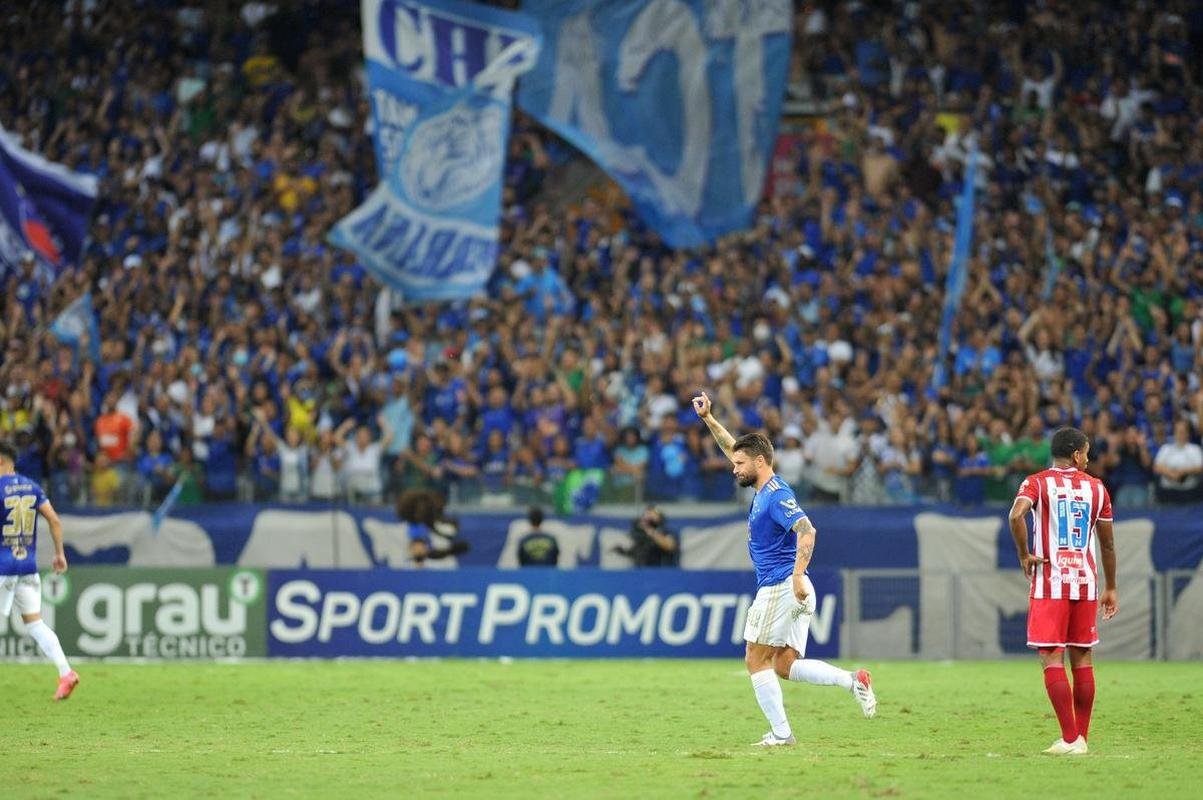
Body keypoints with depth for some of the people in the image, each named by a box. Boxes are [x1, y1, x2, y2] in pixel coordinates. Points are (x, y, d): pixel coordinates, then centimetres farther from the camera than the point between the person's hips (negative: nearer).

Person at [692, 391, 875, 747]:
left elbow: (806, 531, -28)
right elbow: (733, 448, 28)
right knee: (785, 665, 5)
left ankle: (781, 733, -4)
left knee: (757, 661, -3)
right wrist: (707, 418, 24)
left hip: (780, 588, -10)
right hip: (785, 590, 10)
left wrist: (797, 576, -35)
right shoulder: (765, 489, 15)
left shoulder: (776, 495, -14)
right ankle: (853, 680, -8)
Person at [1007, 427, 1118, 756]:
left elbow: (1016, 514, -22)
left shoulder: (1037, 483, -1)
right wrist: (1110, 588, 22)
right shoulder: (1096, 487, 8)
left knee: (1051, 658, -3)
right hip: (1085, 581, 3)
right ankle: (1081, 738, 12)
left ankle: (1070, 739, -11)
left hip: (1050, 581, -3)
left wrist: (1024, 555, -9)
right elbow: (1107, 543, 13)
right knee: (1082, 658, 11)